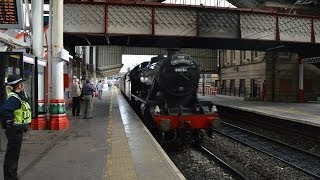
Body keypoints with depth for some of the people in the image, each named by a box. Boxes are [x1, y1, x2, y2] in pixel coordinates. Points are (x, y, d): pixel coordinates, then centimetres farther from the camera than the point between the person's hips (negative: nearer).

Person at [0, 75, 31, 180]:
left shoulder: (18, 96, 10)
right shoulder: (14, 98, -21)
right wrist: (11, 120, -23)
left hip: (18, 130, 10)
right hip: (15, 130, -10)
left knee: (14, 155, 20)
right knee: (12, 155, 0)